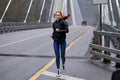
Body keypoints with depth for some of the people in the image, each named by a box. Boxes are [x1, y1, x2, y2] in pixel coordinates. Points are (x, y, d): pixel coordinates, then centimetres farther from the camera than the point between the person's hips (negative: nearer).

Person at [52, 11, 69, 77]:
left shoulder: (64, 22, -8)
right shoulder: (54, 23, 6)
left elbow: (66, 30, -16)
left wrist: (59, 30, -20)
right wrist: (53, 35, 1)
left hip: (62, 41, -3)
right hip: (56, 41, 3)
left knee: (62, 55, 7)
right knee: (57, 56, 0)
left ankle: (63, 65, 39)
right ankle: (58, 70, 9)